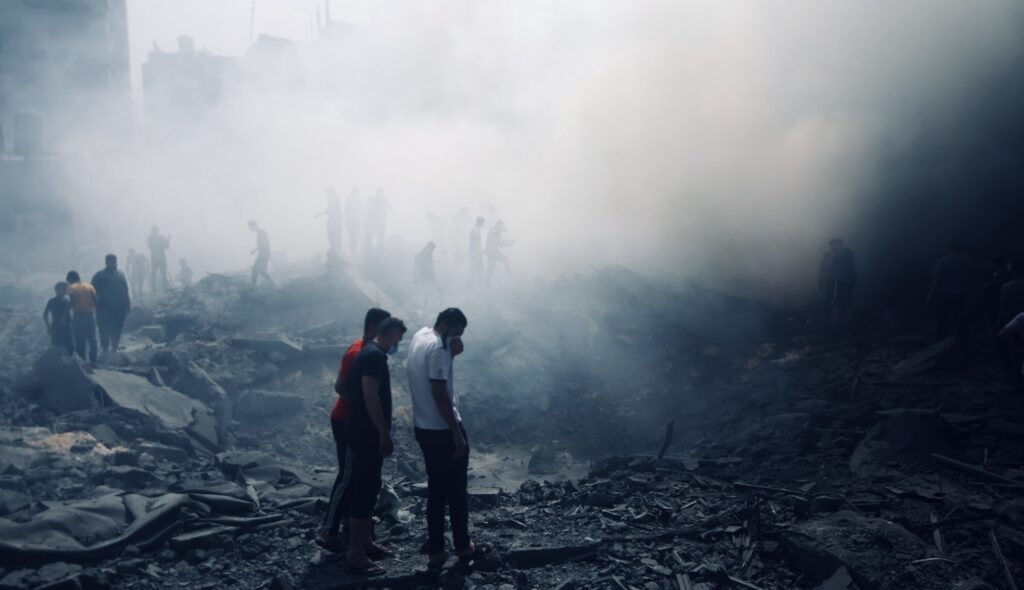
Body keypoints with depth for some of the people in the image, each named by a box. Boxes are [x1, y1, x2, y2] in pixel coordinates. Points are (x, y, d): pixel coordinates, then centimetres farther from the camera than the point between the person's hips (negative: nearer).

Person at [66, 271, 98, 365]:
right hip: (90, 315, 3)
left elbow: (72, 301, -15)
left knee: (80, 340, 2)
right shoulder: (89, 286, 11)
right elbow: (96, 300, -1)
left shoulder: (71, 288, 1)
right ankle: (93, 361, 14)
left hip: (78, 316, -3)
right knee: (92, 339, 11)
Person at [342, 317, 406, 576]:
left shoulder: (368, 352, 15)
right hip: (367, 434, -11)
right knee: (365, 491, -6)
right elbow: (370, 396, -23)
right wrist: (385, 434, -19)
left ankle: (364, 544, 27)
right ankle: (355, 556, -1)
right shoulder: (375, 355, -17)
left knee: (366, 489, 17)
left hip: (363, 431, 11)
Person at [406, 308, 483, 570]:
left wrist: (452, 352, 3)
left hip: (423, 428, 8)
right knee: (457, 490, 8)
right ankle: (462, 546, 20)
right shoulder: (438, 347, -20)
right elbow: (440, 395, -23)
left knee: (436, 489, 13)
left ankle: (436, 551, 15)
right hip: (443, 429, -8)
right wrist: (457, 434, -19)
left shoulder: (419, 338, 8)